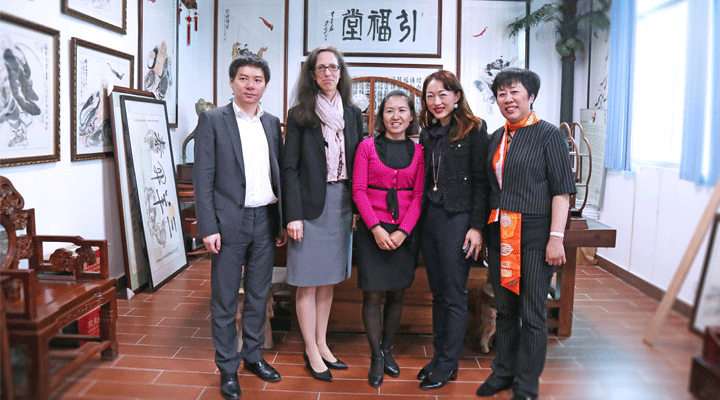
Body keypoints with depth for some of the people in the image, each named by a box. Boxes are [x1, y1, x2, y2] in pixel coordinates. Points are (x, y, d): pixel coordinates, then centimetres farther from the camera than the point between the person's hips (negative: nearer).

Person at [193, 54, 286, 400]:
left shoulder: (272, 123, 10)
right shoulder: (212, 120, -3)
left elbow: (278, 174, 13)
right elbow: (203, 178, -7)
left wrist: (282, 221, 9)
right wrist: (208, 227, -13)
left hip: (266, 221, 4)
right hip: (230, 222, -4)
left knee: (258, 294, 15)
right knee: (225, 298, 5)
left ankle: (253, 355, 31)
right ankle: (227, 367, 19)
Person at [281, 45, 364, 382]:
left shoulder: (352, 113, 9)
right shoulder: (299, 114, -3)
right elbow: (289, 167, -7)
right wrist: (293, 215, -14)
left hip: (342, 203, 4)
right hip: (311, 204, -4)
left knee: (329, 279, 13)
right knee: (308, 282, 3)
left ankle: (321, 345, 26)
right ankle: (311, 351, 17)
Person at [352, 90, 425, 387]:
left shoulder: (418, 151, 5)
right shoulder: (367, 146, 1)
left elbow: (418, 195, 1)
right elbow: (359, 190, -4)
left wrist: (402, 231, -11)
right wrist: (376, 228, -13)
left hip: (405, 231, 2)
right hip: (371, 229, -2)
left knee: (397, 294, 10)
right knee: (372, 294, -1)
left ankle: (387, 350, 28)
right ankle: (376, 357, 15)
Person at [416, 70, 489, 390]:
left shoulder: (473, 129, -5)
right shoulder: (428, 133, 13)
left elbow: (481, 182, -9)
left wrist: (477, 226, -13)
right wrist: (418, 218, 10)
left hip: (458, 219, -6)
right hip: (430, 218, 6)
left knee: (454, 295, 3)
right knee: (438, 293, 13)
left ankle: (447, 364, 15)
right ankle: (439, 357, 25)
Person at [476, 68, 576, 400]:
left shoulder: (548, 135, -5)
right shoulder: (496, 138, 13)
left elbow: (562, 190, -9)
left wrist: (556, 237, -16)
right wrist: (483, 229, 12)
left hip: (534, 235, -5)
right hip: (499, 234, 6)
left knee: (532, 314, 2)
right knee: (504, 310, 15)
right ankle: (504, 372, 31)